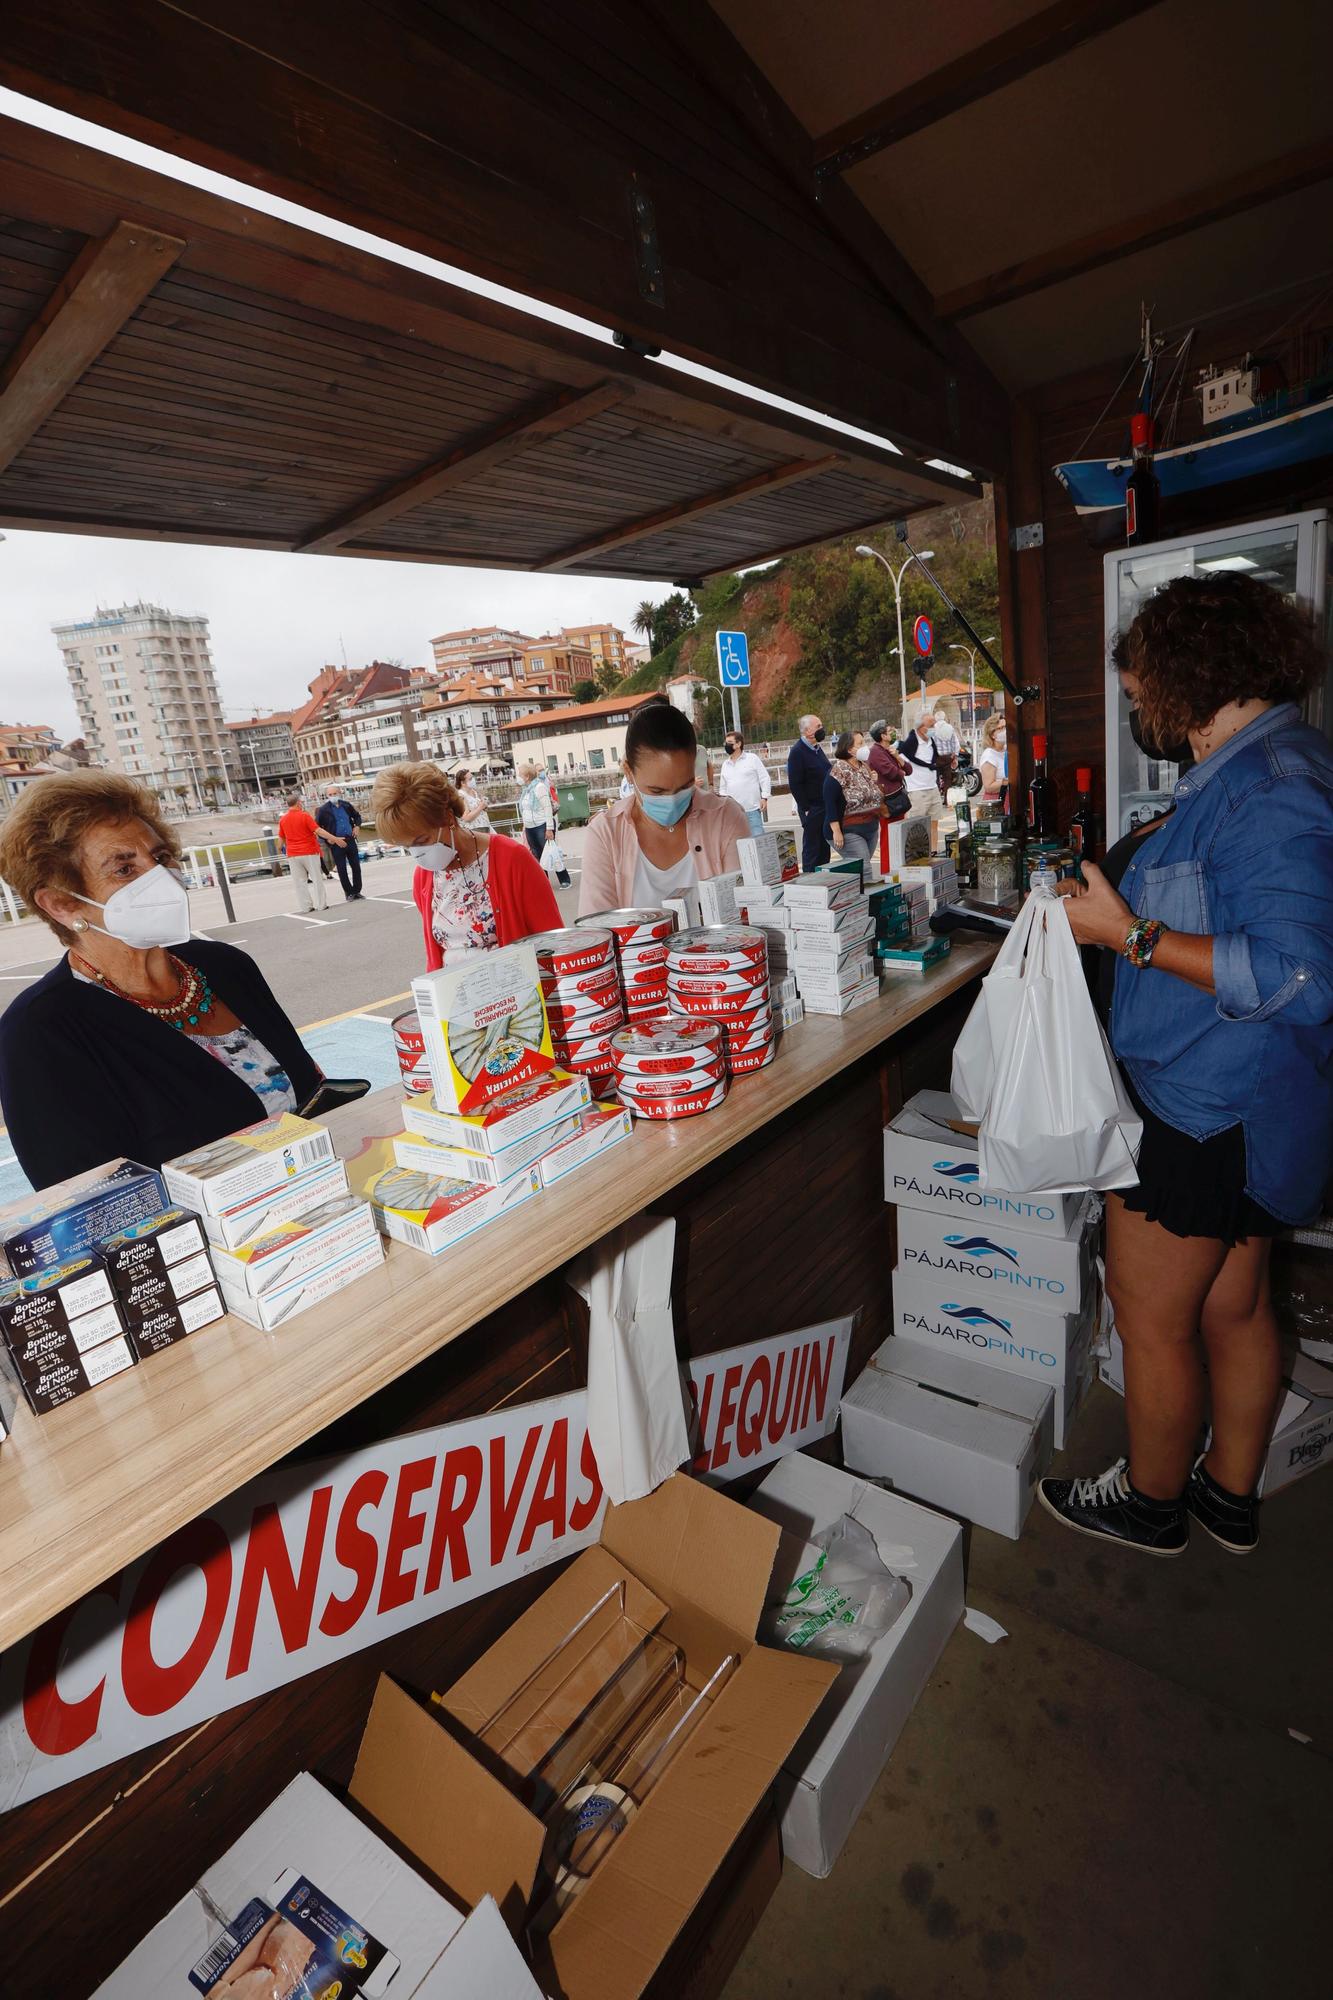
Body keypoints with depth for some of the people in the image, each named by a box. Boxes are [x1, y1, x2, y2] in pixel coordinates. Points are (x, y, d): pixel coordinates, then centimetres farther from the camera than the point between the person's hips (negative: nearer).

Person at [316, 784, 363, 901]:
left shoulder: (346, 805, 5)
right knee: (342, 870, 1)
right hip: (336, 843, -3)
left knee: (356, 867, 6)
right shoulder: (323, 810, -5)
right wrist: (328, 839, -10)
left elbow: (357, 816, 23)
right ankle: (349, 893, 12)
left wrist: (356, 826, 6)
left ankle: (357, 891, 17)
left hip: (350, 840, 4)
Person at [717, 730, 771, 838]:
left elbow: (765, 779, 1)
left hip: (752, 809, -4)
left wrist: (764, 798, -7)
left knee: (757, 837, -5)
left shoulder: (752, 758, 3)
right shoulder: (725, 765, 16)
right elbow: (722, 787, 22)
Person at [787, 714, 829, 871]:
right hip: (812, 809, -8)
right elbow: (795, 784, -17)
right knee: (811, 848, -3)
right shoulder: (797, 752, -13)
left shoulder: (817, 749, 15)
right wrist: (806, 809, -18)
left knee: (824, 846, 13)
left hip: (825, 807, 8)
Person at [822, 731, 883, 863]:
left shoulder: (865, 767, 12)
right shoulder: (838, 770, -12)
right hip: (849, 832, -8)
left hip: (871, 829, 8)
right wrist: (836, 831, -21)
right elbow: (829, 802, -17)